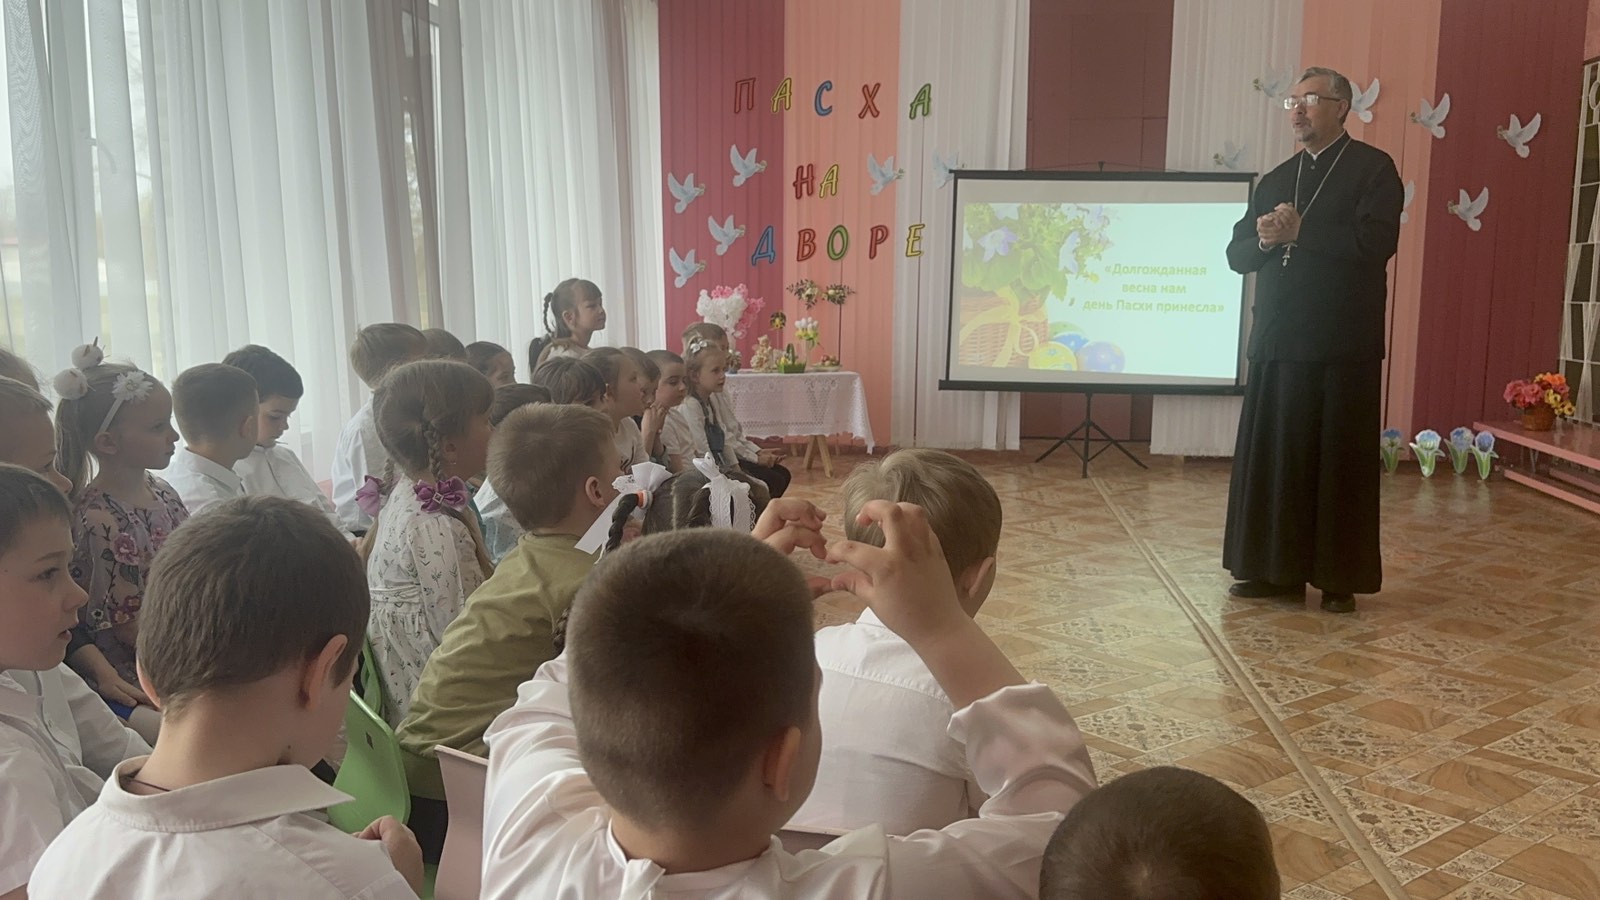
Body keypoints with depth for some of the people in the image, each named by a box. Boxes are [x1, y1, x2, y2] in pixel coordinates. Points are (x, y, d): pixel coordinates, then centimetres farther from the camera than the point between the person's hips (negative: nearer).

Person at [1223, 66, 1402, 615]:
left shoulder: (1373, 167, 0)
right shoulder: (1275, 180, 17)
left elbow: (1376, 241, -16)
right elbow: (1237, 255, 13)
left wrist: (1300, 230, -14)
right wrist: (1264, 240, -9)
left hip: (1343, 347, -5)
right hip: (1278, 344, 5)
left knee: (1340, 463, 1)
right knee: (1272, 458, 5)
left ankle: (1341, 579, 10)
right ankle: (1277, 570, 14)